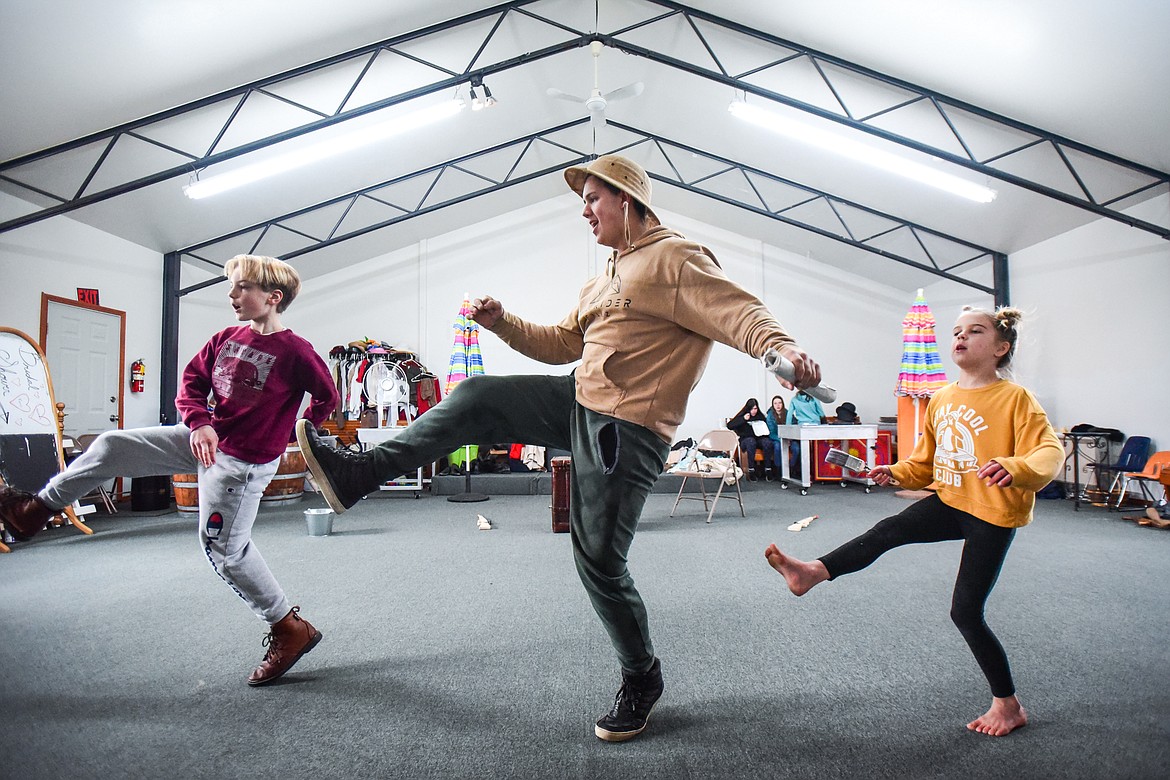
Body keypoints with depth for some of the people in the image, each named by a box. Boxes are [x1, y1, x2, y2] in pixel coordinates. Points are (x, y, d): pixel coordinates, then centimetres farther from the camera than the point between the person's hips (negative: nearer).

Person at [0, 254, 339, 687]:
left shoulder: (294, 351, -19)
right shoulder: (226, 339, 1)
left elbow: (327, 396, -9)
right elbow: (192, 380, 6)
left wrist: (300, 437, -4)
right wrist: (199, 423, -11)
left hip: (243, 461, -8)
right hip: (204, 438, 8)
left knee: (224, 547, -1)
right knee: (112, 445, 11)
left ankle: (289, 629, 11)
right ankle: (38, 508, 35)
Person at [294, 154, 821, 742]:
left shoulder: (674, 258, -8)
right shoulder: (603, 282, 21)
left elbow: (738, 311, -20)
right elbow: (562, 344, 24)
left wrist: (780, 346, -41)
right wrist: (501, 323, 12)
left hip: (627, 432, -9)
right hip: (580, 403, 9)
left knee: (599, 562, -2)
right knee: (476, 397, 1)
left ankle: (642, 680, 24)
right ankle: (358, 475, 10)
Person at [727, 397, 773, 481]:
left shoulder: (761, 417, 20)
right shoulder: (742, 416, 10)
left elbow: (767, 429, 23)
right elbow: (729, 425, -2)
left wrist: (764, 432, -1)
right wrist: (744, 419, -8)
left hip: (760, 439, 3)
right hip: (746, 439, -3)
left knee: (767, 442, -32)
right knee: (751, 441, -38)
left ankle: (768, 469, -28)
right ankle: (751, 470, -37)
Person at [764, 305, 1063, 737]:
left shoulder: (1015, 398, -14)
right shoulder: (940, 399, 4)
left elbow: (1050, 451, -23)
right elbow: (926, 462, 13)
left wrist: (1015, 468, -43)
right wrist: (896, 473, -4)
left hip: (992, 514, -5)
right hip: (950, 501, 6)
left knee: (965, 612, 0)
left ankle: (1008, 705, 19)